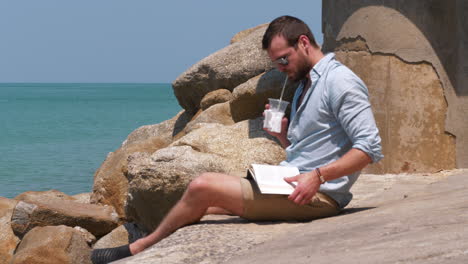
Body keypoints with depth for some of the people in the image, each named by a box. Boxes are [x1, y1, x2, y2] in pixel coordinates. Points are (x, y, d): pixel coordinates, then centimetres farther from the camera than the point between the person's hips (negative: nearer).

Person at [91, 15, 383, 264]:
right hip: (286, 184, 10)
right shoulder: (304, 87, 21)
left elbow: (370, 147, -19)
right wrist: (283, 135, 3)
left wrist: (319, 176, -27)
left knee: (203, 186, -14)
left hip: (318, 196, -10)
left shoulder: (340, 81, -11)